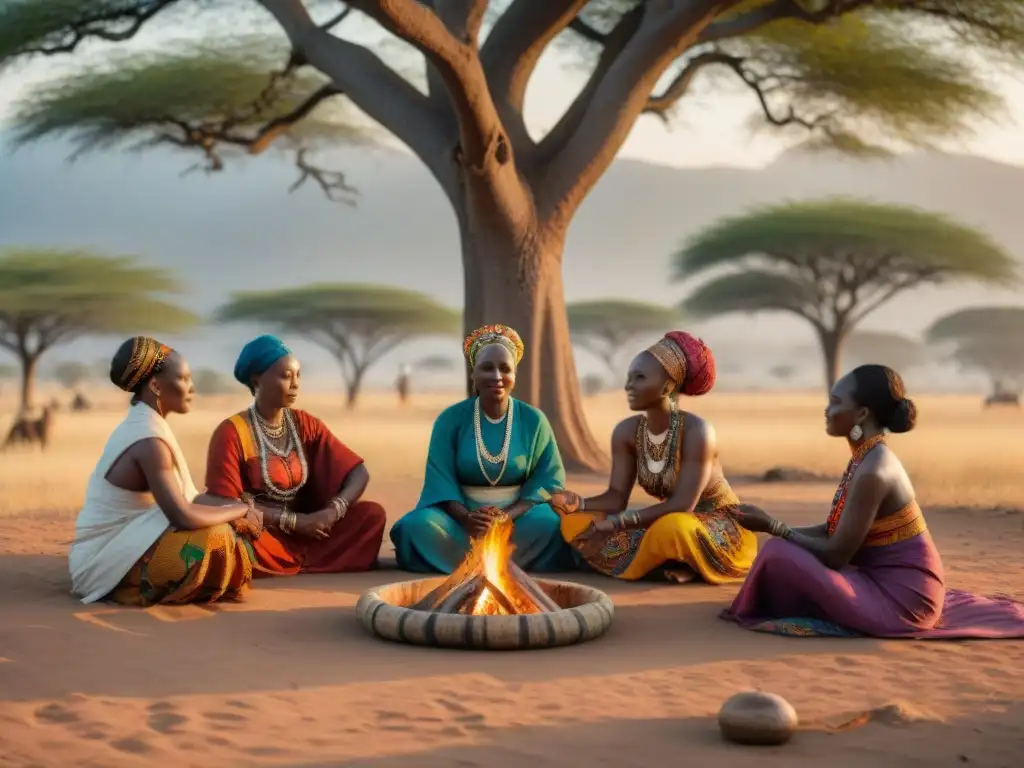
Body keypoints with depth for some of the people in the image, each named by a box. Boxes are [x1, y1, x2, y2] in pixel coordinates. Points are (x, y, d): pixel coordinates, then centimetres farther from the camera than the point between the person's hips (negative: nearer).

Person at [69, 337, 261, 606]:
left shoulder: (140, 426, 9)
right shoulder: (148, 440, -22)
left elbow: (177, 505, 8)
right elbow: (183, 516, -30)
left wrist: (232, 511, -5)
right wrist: (241, 509, -15)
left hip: (108, 552, 10)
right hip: (106, 563, -10)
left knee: (219, 526, 11)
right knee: (214, 538, -25)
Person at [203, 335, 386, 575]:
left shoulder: (306, 425, 5)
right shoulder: (231, 432, -10)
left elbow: (359, 473, 3)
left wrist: (334, 511, -17)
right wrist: (293, 520, -18)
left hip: (307, 534, 5)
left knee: (372, 513, -15)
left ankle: (291, 566, -18)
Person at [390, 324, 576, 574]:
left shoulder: (533, 420, 0)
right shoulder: (451, 418, -1)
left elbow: (550, 478, -4)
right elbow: (440, 481, -7)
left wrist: (507, 515, -22)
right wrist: (466, 518, -27)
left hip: (517, 515, 0)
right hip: (462, 515, 0)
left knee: (553, 525, -32)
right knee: (419, 524, -31)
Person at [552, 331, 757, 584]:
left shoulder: (696, 431, -23)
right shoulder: (626, 431, -5)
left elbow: (682, 505, -27)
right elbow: (616, 496, -6)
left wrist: (618, 523, -33)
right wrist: (578, 504, -26)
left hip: (722, 527, -7)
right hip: (666, 523, 7)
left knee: (673, 528, -42)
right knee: (576, 523, -10)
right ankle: (678, 565, -12)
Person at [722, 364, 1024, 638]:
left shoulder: (873, 471, -23)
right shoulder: (868, 458, 7)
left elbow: (836, 554, -20)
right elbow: (833, 532, 12)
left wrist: (772, 527, -12)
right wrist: (774, 526, 3)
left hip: (901, 596, -9)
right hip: (891, 583, 10)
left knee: (779, 556, -19)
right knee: (785, 548, 16)